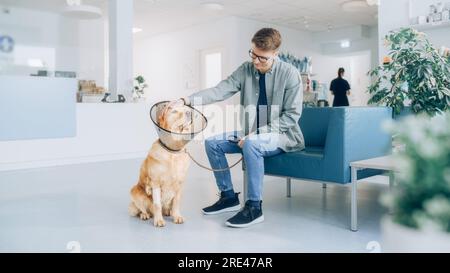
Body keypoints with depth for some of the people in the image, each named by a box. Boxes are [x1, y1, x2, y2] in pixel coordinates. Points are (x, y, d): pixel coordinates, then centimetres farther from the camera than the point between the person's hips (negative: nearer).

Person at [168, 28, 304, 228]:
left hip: (282, 135, -6)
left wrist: (257, 134, -21)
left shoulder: (290, 74, -12)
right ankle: (228, 196, 6)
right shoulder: (246, 70, 1)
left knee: (252, 144, -36)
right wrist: (186, 100, -25)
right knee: (212, 142, -5)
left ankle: (254, 207, -23)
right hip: (253, 134, 6)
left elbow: (292, 115, -14)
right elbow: (219, 91, -9)